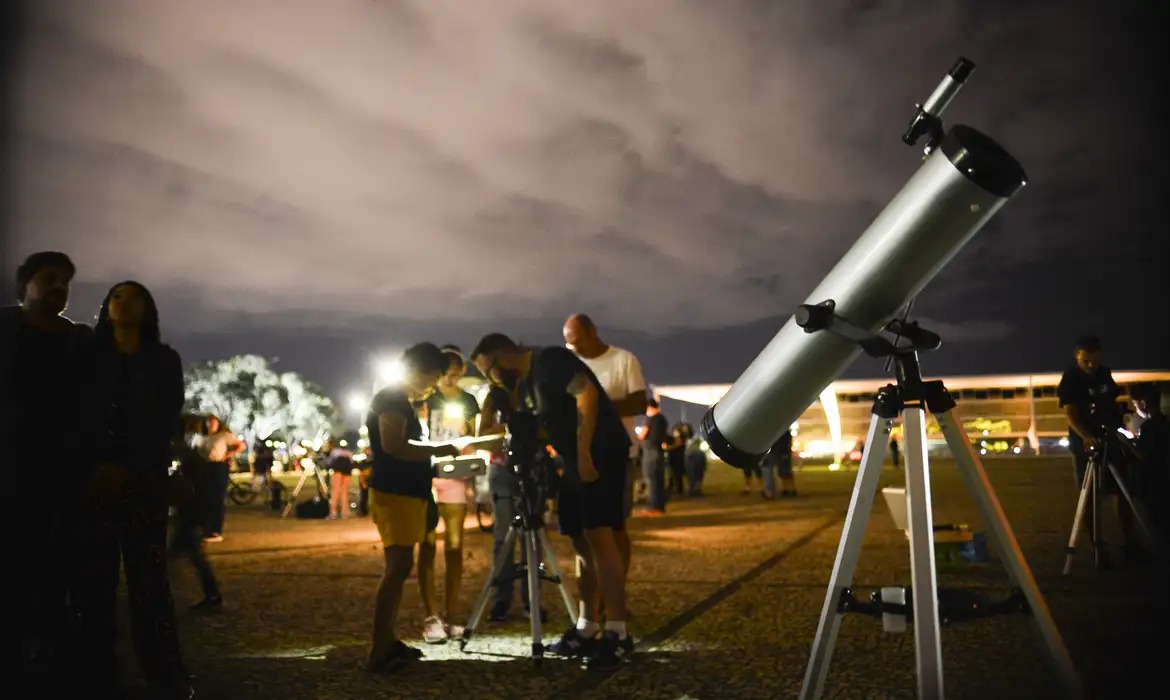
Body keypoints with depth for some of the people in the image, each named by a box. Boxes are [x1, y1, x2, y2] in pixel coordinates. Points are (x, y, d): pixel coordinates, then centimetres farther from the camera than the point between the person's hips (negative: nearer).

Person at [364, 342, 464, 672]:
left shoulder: (401, 402, 20)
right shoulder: (390, 400, -11)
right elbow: (392, 446, -24)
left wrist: (432, 457, 15)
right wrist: (436, 450, -16)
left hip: (406, 493, 10)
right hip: (393, 494, -10)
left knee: (398, 569, 10)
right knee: (398, 568, -14)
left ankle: (388, 642, 15)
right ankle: (378, 652, -13)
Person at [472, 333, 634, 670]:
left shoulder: (549, 360, -10)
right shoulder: (523, 386, 18)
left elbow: (587, 394, -21)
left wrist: (584, 452, -23)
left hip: (600, 453, -10)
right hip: (573, 460, 10)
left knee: (599, 538, -13)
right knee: (582, 543, 9)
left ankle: (617, 633, -11)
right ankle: (587, 629, 15)